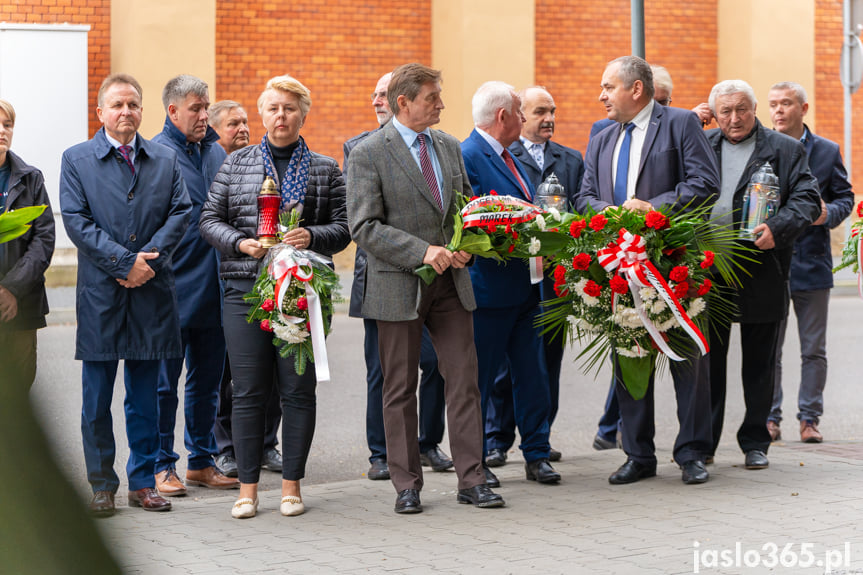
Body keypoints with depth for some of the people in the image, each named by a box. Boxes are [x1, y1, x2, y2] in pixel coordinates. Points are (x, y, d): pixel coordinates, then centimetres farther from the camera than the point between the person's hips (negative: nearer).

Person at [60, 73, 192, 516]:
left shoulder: (165, 161, 12)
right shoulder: (76, 160, 4)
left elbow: (181, 212, 3)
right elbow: (76, 220, -6)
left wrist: (149, 259, -12)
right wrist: (124, 262, -14)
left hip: (151, 294, 2)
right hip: (100, 295, -2)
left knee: (145, 394, 8)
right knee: (97, 399, 2)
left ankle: (143, 482, 16)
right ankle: (102, 486, 12)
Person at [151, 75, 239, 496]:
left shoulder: (215, 152, 12)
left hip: (214, 288, 6)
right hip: (173, 289, -6)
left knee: (207, 380, 13)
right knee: (164, 383, 2)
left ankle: (202, 461, 22)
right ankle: (163, 465, 11)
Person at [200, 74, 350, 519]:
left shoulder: (326, 170, 10)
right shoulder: (236, 164, 12)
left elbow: (343, 227, 5)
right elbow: (210, 219, 9)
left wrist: (311, 236, -14)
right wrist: (240, 242, -9)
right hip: (245, 288, 0)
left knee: (298, 389, 1)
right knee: (248, 390, 1)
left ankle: (291, 484, 11)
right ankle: (248, 487, 8)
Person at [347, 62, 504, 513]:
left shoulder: (449, 147, 12)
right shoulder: (369, 154, -7)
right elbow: (364, 226, -13)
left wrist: (465, 248, -1)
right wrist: (423, 251, -20)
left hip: (451, 285, 5)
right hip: (399, 287, -5)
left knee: (464, 382, 2)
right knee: (400, 390, 4)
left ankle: (471, 480, 9)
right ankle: (406, 485, 13)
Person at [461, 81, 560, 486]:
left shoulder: (508, 157, 19)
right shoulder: (467, 157, -12)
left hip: (524, 287, 9)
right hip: (489, 287, -9)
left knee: (533, 375, 10)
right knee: (480, 377, 0)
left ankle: (537, 454, 19)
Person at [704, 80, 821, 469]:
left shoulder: (786, 150, 4)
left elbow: (808, 199, -3)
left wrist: (778, 229, -21)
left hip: (761, 272, -2)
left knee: (759, 364, 7)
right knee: (707, 360, 7)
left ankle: (755, 443, 18)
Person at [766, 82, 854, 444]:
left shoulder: (827, 151, 6)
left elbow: (845, 197, 9)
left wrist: (829, 213, -11)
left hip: (812, 262, 1)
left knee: (814, 349, 5)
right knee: (768, 348, 3)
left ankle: (809, 417, 13)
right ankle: (770, 418, 11)